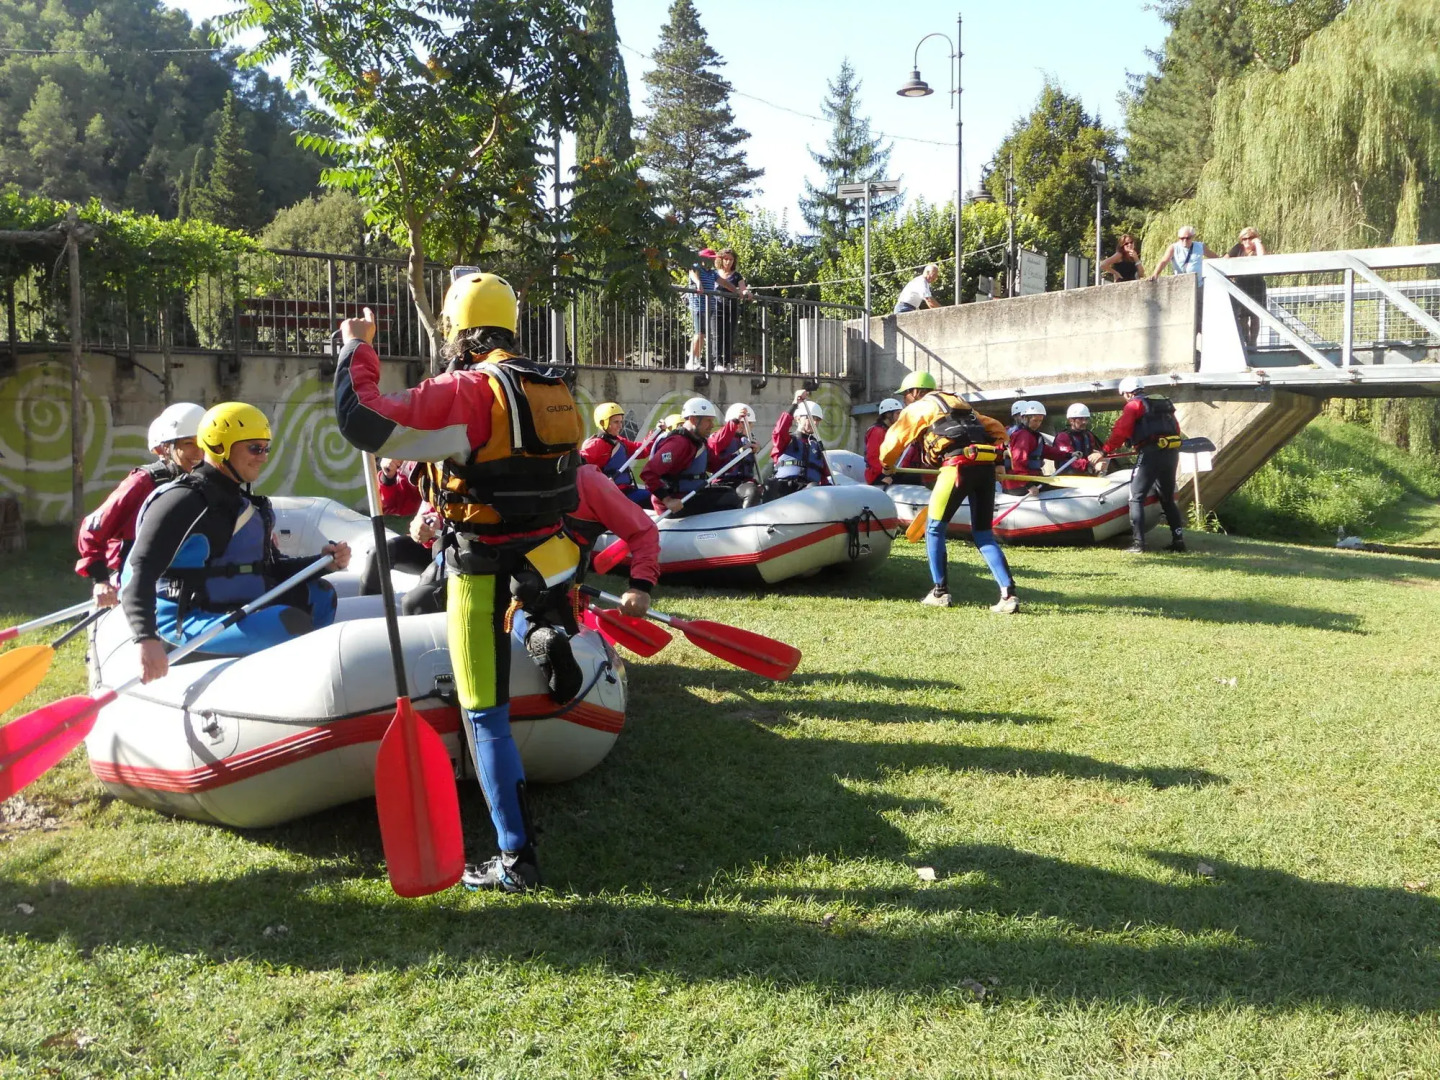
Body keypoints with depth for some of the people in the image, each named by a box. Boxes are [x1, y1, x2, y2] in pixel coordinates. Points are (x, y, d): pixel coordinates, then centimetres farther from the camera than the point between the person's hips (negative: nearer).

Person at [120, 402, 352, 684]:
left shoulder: (243, 501, 15)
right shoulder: (184, 500, -14)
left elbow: (270, 570, 17)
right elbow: (138, 573, -23)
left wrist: (323, 560, -1)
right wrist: (147, 639, -37)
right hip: (187, 623, -10)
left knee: (319, 595, 7)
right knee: (294, 624, -27)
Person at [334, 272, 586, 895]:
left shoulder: (467, 391, -17)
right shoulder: (553, 388, 7)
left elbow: (363, 423, -20)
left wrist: (356, 349, -5)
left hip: (486, 574, -7)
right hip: (544, 559, 7)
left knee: (487, 718, 2)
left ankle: (516, 860, 7)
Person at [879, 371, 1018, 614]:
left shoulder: (917, 408, 15)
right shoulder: (960, 404, 33)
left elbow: (893, 441, 19)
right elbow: (997, 429, 31)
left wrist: (887, 463, 38)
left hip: (958, 465, -6)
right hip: (986, 466, 6)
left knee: (935, 528, 9)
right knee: (983, 534, 10)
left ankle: (940, 592, 11)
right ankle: (1008, 593, -2)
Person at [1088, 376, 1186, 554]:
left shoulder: (1133, 405, 0)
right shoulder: (1164, 404, 23)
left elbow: (1120, 432, -11)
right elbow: (1176, 428, 22)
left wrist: (1103, 452, -10)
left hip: (1151, 453, -7)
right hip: (1172, 453, 7)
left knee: (1137, 497, -2)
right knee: (1168, 498, 18)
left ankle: (1137, 543, -10)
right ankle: (1178, 540, 15)